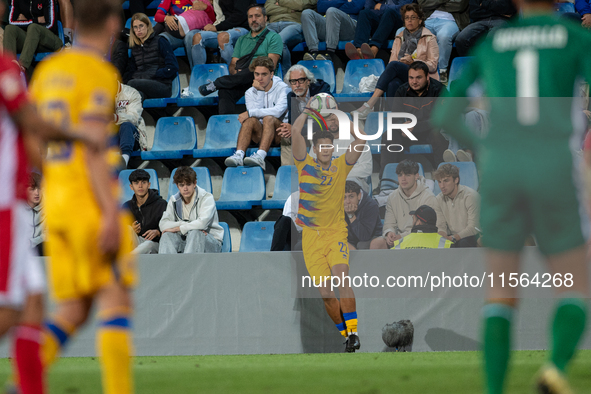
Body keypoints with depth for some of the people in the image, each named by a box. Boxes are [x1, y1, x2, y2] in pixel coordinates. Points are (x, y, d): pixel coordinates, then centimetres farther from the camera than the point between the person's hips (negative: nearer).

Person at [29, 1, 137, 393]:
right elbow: (91, 146, -18)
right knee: (116, 301, -3)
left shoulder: (48, 69, 13)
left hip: (55, 199, 7)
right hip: (91, 202, -7)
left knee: (73, 310, 9)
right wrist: (111, 213, -21)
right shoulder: (100, 74, -9)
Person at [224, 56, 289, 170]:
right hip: (260, 134, 3)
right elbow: (254, 113, -8)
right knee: (251, 120, -28)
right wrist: (259, 91, -12)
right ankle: (239, 155, -48)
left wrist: (250, 113, -22)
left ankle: (260, 156, -54)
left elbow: (278, 111, -21)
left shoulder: (282, 88, -3)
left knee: (269, 118, -34)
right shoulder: (250, 92, 9)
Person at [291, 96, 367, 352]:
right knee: (325, 292, -1)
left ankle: (352, 330, -26)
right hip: (311, 236, 1)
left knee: (342, 277, -23)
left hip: (336, 232, -1)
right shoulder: (305, 165, 4)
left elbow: (360, 140, -6)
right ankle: (346, 334, 11)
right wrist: (308, 110, -2)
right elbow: (295, 134, -7)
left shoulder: (341, 166, 5)